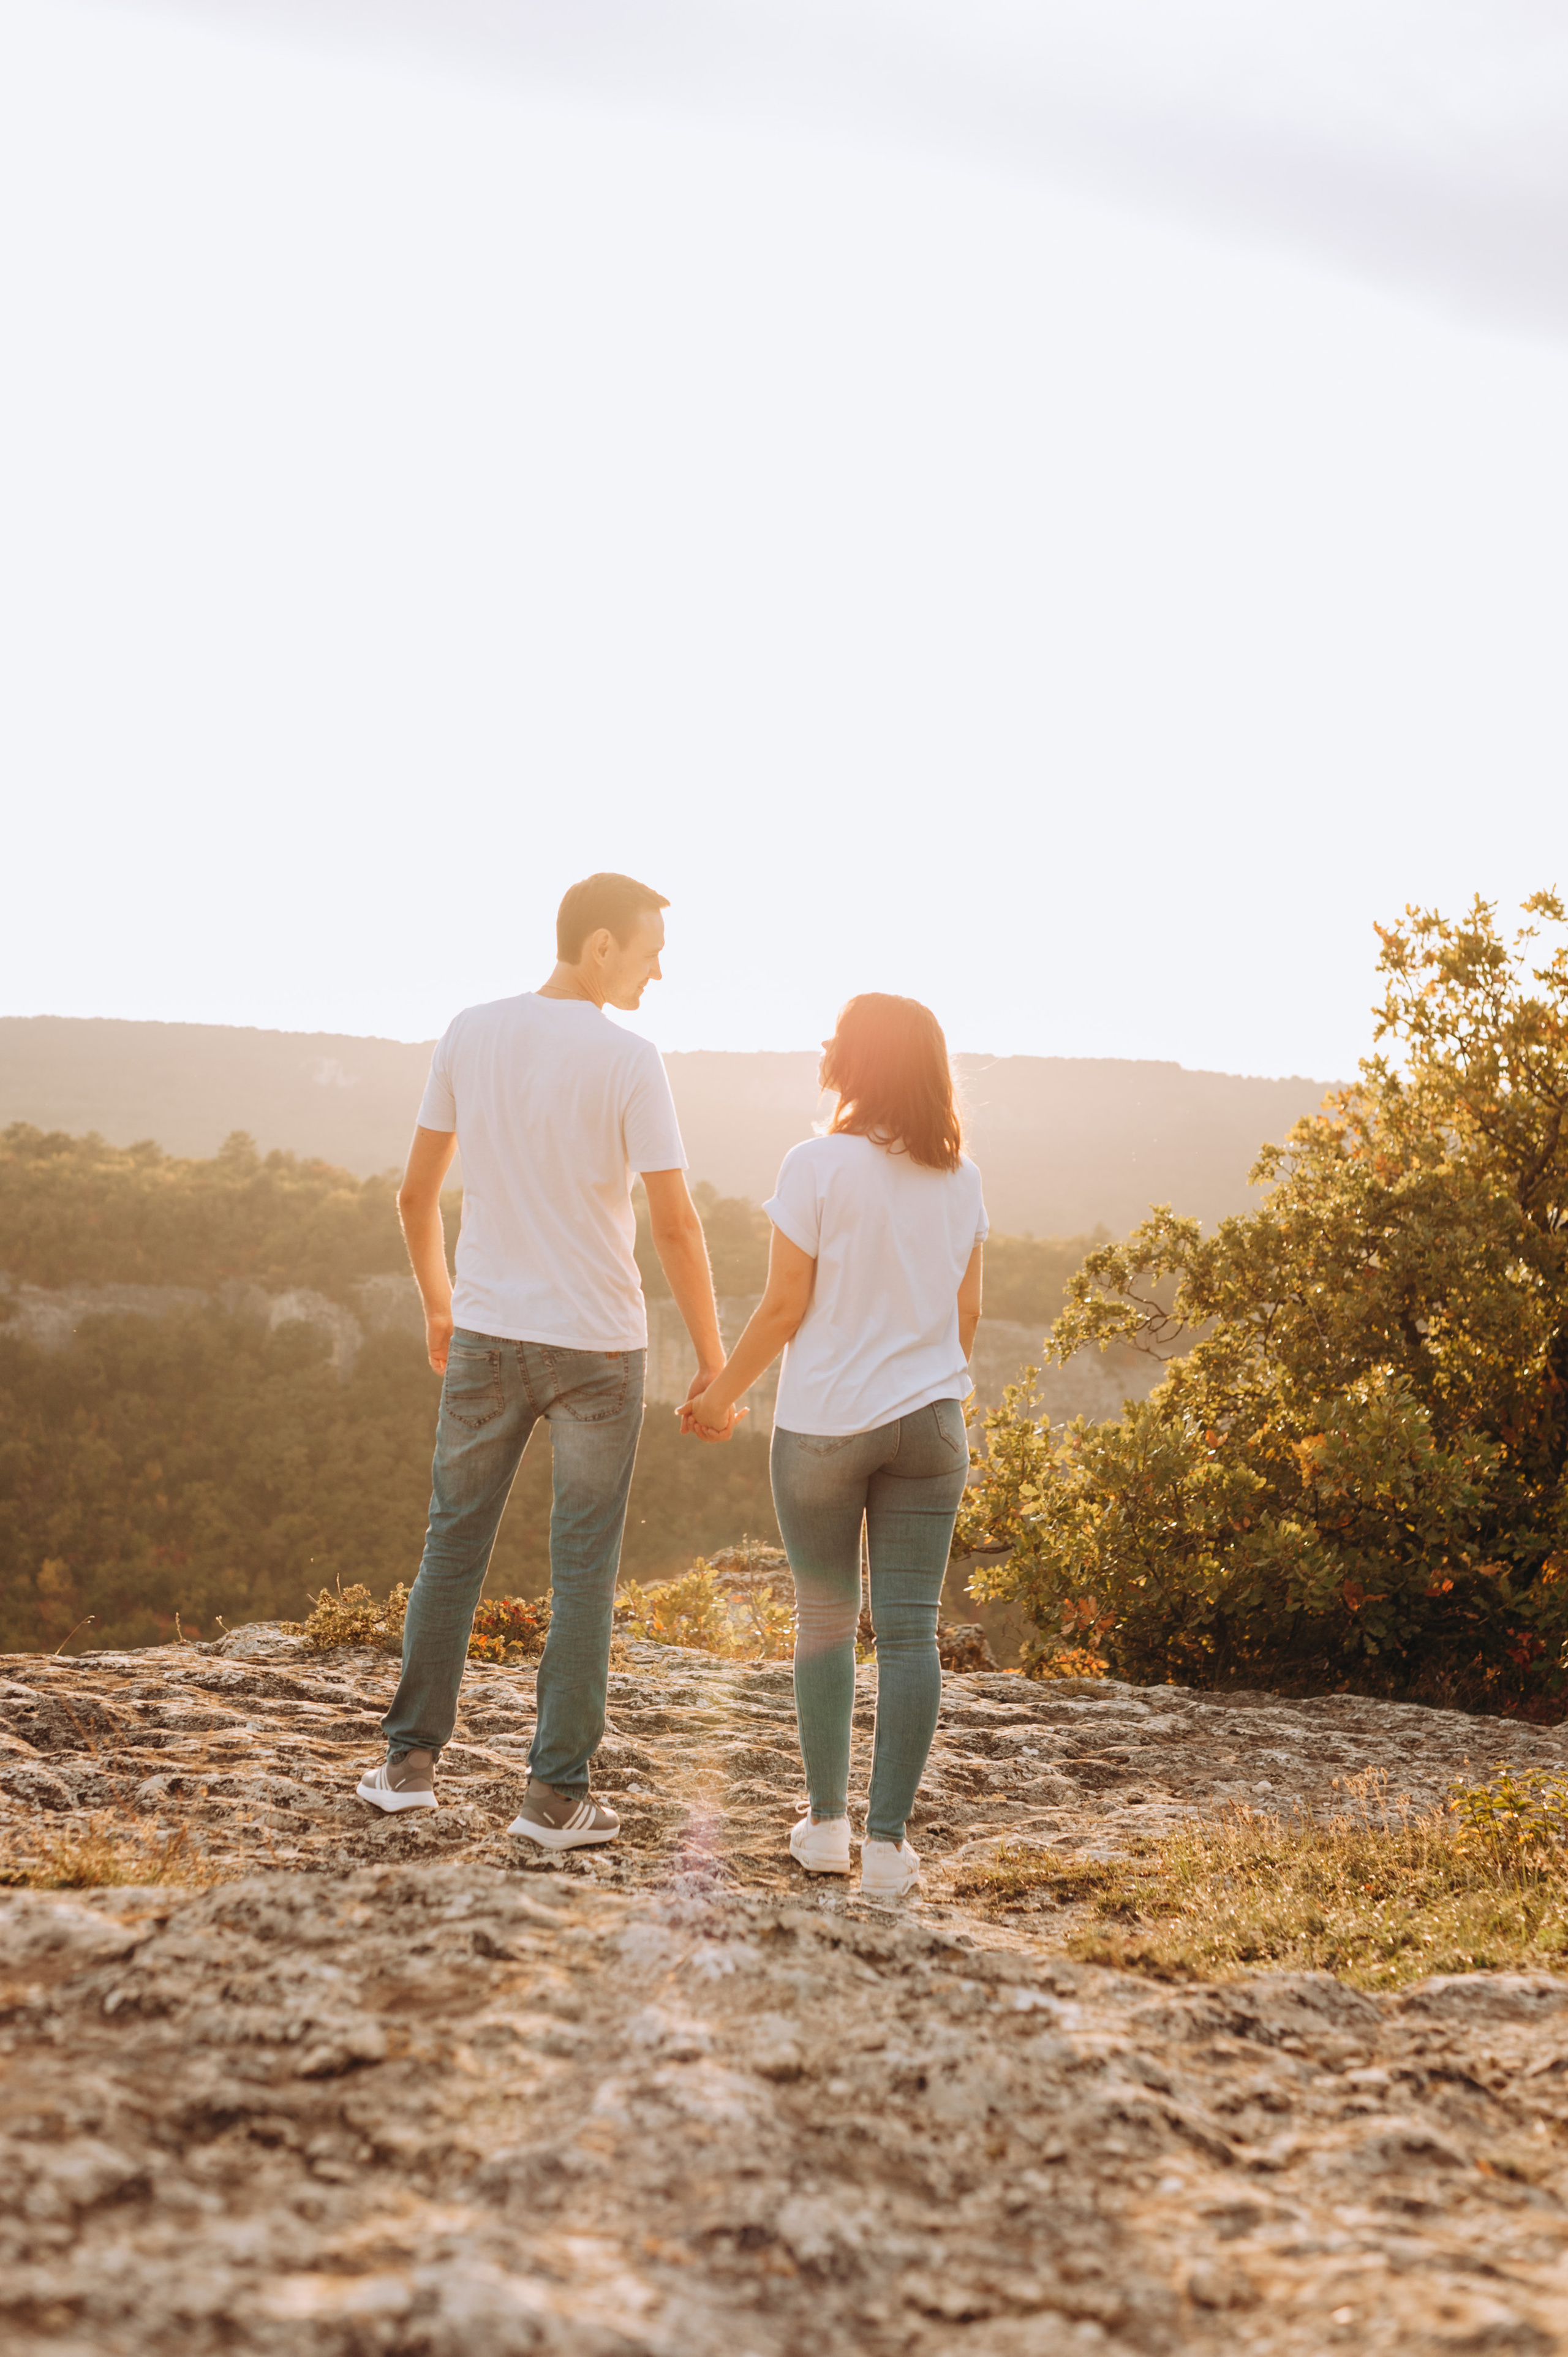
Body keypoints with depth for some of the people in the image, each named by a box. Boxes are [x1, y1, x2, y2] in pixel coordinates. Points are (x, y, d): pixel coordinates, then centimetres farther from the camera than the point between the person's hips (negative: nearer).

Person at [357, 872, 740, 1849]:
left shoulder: (470, 1035, 0)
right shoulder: (629, 1059, -13)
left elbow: (417, 1193, 7)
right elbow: (677, 1224, -15)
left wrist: (439, 1305, 22)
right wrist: (714, 1363, -7)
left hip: (485, 1337, 4)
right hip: (597, 1347, -3)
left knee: (455, 1546, 16)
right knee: (584, 1570, 6)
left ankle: (411, 1760, 21)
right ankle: (557, 1794, 10)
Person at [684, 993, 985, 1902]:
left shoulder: (820, 1164, -10)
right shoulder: (961, 1177, 4)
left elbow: (785, 1306, -9)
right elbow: (969, 1311, 10)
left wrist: (724, 1394, 4)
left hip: (824, 1423, -3)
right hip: (929, 1419, 3)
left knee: (825, 1619, 11)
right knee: (910, 1627, 3)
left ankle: (827, 1824, 17)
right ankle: (889, 1841, 3)